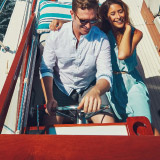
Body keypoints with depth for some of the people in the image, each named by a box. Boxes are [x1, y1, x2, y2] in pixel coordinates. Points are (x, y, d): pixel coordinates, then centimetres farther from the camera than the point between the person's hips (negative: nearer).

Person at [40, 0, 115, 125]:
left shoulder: (101, 39, -11)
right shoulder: (56, 34, -11)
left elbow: (105, 74, -19)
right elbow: (46, 69, -8)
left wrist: (96, 91, -43)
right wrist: (49, 98, -22)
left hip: (89, 88, 0)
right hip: (61, 88, 1)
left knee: (109, 123, -15)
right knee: (52, 123, -17)